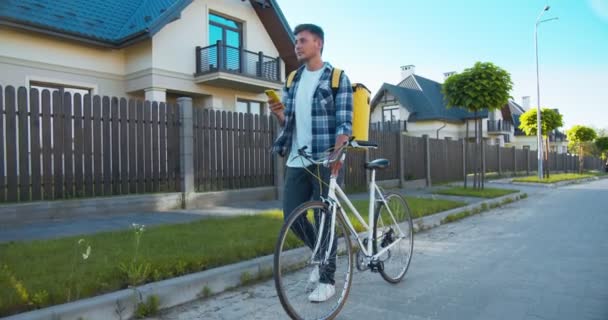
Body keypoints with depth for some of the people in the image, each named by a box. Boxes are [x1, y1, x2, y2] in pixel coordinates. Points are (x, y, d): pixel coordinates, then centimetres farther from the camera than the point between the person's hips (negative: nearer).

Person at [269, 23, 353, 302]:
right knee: (292, 215, 6)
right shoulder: (294, 79, 14)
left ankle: (327, 279, 17)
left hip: (325, 161, -5)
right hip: (297, 161, 6)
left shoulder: (337, 78, -2)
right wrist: (278, 114, -5)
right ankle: (322, 255, 32)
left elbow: (344, 123, -10)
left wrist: (337, 153, -25)